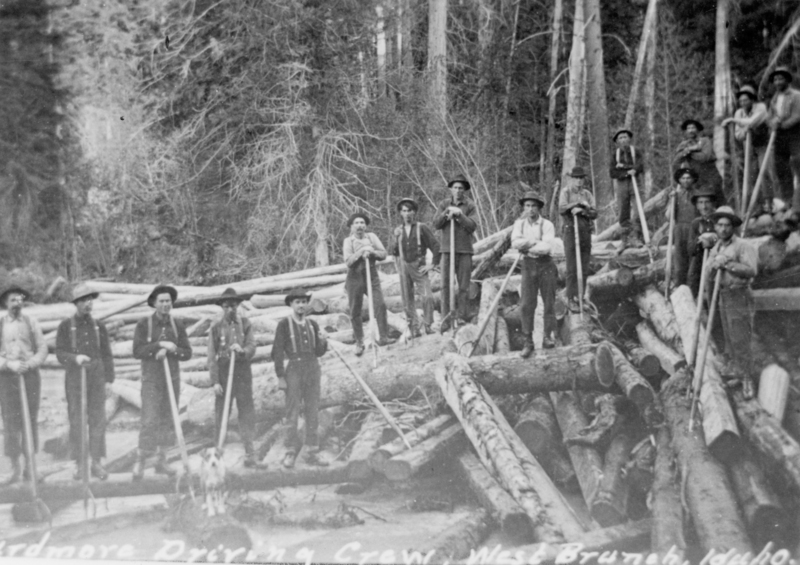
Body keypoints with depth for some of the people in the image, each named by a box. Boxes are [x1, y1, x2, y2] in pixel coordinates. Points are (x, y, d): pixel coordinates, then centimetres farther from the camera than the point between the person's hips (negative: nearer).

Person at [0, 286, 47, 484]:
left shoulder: (31, 323, 7)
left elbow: (42, 349, 4)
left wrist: (29, 364, -11)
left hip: (30, 375, 1)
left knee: (31, 421, 2)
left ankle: (29, 467, 8)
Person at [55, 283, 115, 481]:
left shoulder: (99, 326, 6)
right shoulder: (65, 326, -2)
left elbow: (107, 355, 7)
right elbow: (60, 354, -5)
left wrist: (109, 379, 0)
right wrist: (75, 358, -26)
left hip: (96, 378, 2)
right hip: (74, 378, -2)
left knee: (97, 419, -1)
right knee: (76, 420, 1)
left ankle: (96, 464, 5)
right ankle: (79, 464, 9)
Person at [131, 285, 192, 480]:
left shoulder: (177, 325, 4)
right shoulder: (143, 325, -5)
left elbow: (187, 353, 0)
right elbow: (137, 352, -14)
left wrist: (168, 351, -17)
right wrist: (160, 344, -21)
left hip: (172, 378, 4)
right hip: (151, 379, -4)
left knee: (167, 421, 7)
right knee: (150, 421, -11)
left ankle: (161, 461, 16)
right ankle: (140, 461, -1)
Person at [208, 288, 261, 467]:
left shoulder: (245, 324, 7)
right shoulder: (216, 327, 3)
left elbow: (252, 347, 1)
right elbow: (212, 356, 1)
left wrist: (242, 351, -22)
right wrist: (215, 382, -6)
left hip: (243, 373, 1)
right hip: (223, 373, -1)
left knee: (247, 412, -2)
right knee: (221, 414, 1)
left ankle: (250, 455, 1)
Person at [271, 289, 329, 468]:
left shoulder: (312, 324, 12)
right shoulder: (284, 324, -1)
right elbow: (277, 352, -3)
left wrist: (323, 342, -6)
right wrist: (280, 376, -8)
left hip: (313, 370, 4)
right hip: (294, 369, -4)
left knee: (313, 413, 5)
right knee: (292, 413, -3)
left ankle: (312, 453, 11)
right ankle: (291, 452, 5)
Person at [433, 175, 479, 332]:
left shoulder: (470, 207, 5)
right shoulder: (444, 204, 9)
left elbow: (472, 226, -7)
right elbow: (436, 224, 3)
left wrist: (460, 215, -17)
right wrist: (446, 214, -13)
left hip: (465, 251, -1)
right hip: (447, 250, 1)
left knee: (464, 287, 0)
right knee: (445, 286, -2)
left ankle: (463, 318, 7)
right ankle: (446, 320, 1)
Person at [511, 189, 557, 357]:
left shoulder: (547, 225, -6)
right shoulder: (519, 223, 5)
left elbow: (547, 247, -19)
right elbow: (515, 243, -11)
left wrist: (526, 246, -11)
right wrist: (535, 241, -16)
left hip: (546, 264, -2)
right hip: (528, 266, 2)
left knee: (549, 303, 2)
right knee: (527, 305, -3)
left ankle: (548, 338, 12)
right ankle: (528, 343, -1)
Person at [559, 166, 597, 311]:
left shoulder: (587, 194, 10)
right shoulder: (566, 192, 0)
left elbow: (594, 214, 0)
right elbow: (561, 210, -17)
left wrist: (581, 210, -17)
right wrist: (578, 203, -23)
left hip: (586, 233, 4)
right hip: (571, 232, -4)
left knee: (584, 268, 6)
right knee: (572, 268, -7)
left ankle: (580, 297, 14)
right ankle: (570, 299, -2)